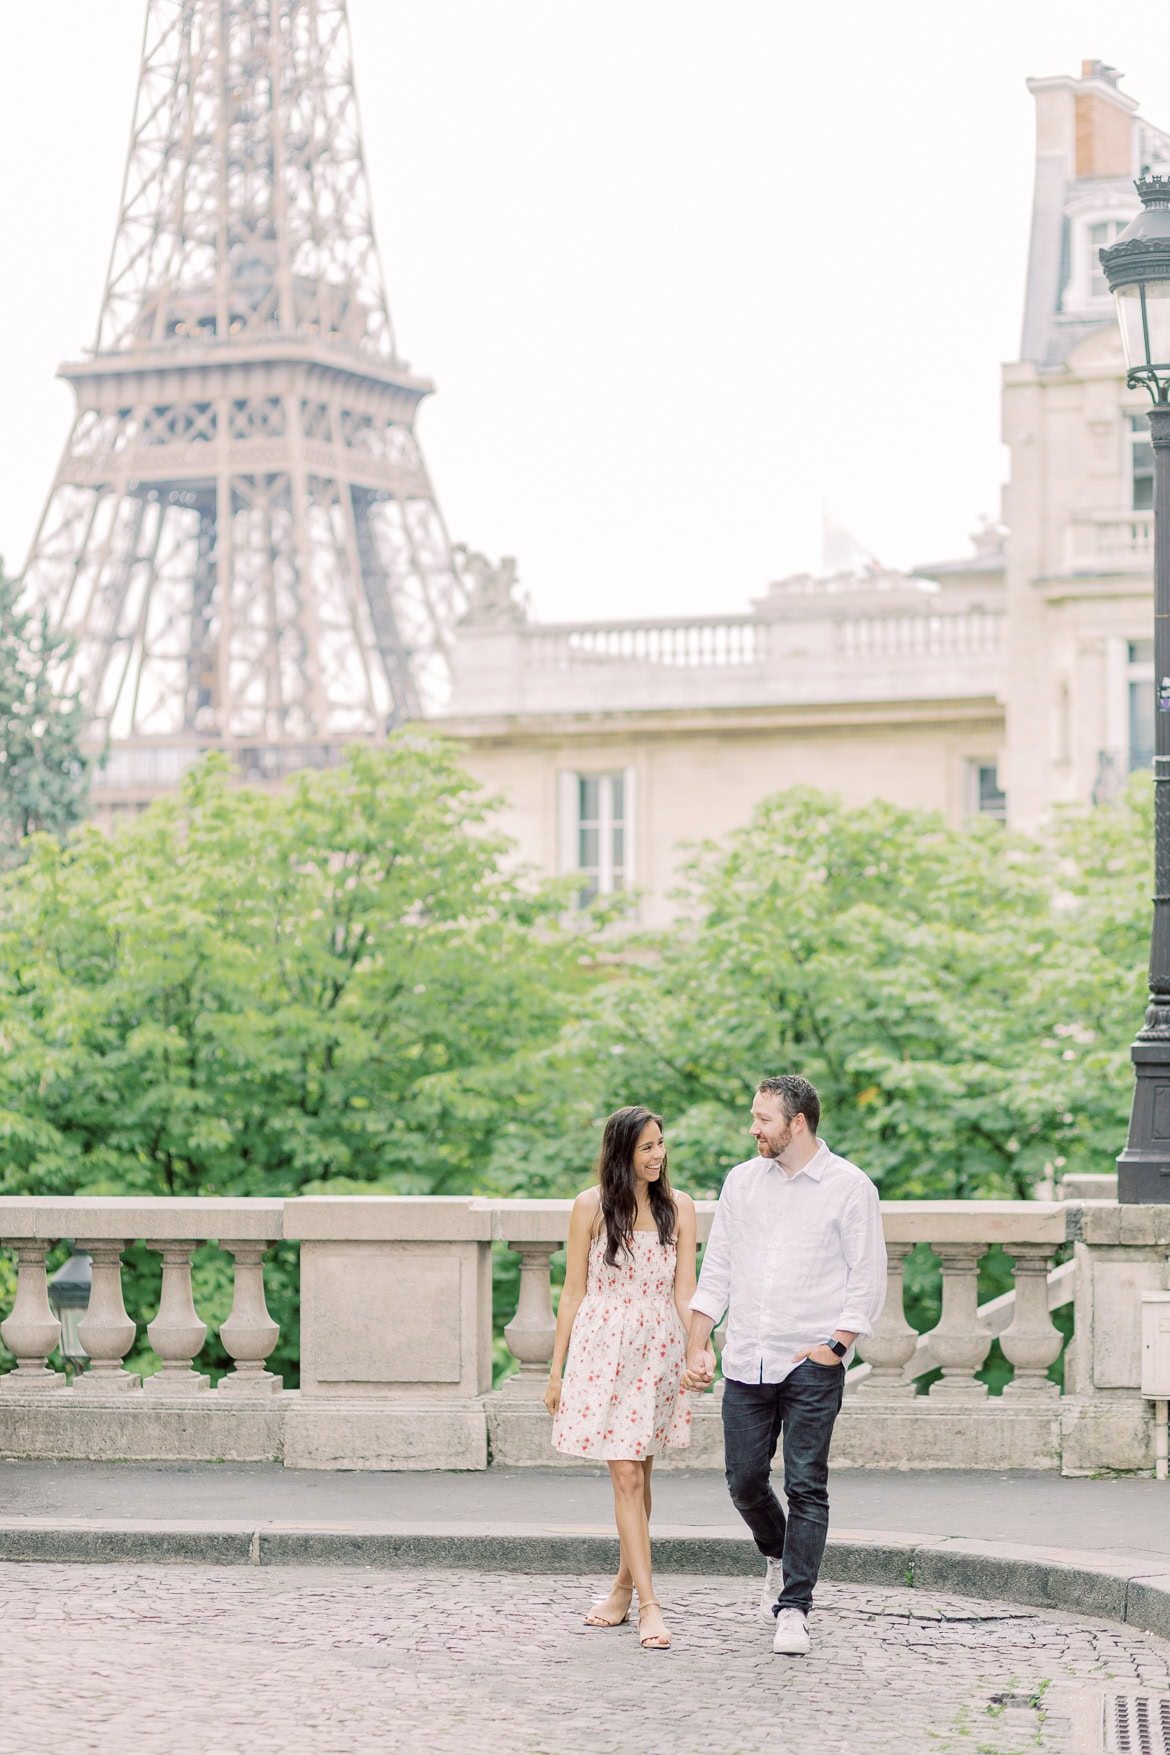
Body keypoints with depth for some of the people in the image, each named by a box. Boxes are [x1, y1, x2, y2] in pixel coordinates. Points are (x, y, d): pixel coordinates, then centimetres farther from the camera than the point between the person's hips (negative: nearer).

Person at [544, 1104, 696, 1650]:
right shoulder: (591, 1206, 0)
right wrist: (557, 1368, 3)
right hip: (602, 1350, -2)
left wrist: (697, 1350, -12)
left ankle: (623, 1587, 27)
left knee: (638, 1475, 10)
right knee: (626, 1477, -7)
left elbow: (684, 1291, 2)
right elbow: (573, 1290, 4)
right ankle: (647, 1605, -8)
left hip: (659, 1350, 2)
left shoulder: (678, 1207, 4)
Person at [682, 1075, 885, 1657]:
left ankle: (793, 1610, -3)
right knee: (744, 1482, 6)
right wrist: (697, 1347, 7)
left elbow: (867, 1280, -3)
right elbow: (716, 1270, 13)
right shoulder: (742, 1181, 10)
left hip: (812, 1363, -4)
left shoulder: (850, 1187, -3)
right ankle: (779, 1557, 35)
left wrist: (833, 1346, -11)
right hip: (747, 1361, 4)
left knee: (806, 1487, -7)